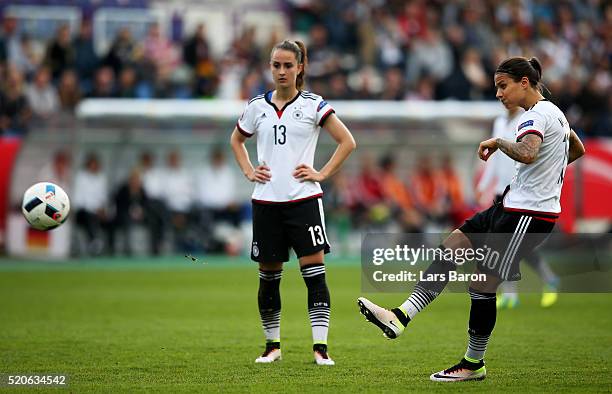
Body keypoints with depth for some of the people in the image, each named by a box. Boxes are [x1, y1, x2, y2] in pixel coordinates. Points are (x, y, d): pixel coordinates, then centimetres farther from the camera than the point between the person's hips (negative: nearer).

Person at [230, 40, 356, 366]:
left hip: (304, 198, -3)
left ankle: (320, 347, -9)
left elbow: (347, 141, 2)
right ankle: (272, 345, 21)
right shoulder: (257, 106, 8)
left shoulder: (313, 104, -1)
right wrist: (248, 171, 10)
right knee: (268, 275, 8)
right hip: (266, 201, 3)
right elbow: (237, 140, 25)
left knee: (314, 273, -9)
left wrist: (322, 174, -5)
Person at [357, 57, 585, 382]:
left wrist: (497, 141, -20)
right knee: (450, 249, 1)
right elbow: (578, 149, 33)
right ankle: (401, 317, -6)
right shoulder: (554, 112, 15)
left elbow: (527, 153, -37)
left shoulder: (538, 115, -16)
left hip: (529, 215, -10)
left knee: (482, 286, -4)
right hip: (513, 207, 10)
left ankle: (473, 364, 10)